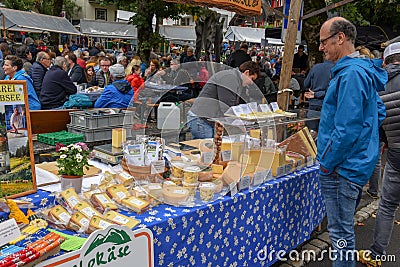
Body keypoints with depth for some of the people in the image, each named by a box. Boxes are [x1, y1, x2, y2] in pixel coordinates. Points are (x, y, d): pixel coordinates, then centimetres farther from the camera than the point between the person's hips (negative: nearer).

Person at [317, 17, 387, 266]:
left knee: (341, 233, 3)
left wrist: (327, 163, -16)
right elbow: (379, 112, 22)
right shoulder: (361, 70, 13)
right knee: (345, 228, 24)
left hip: (342, 168, -11)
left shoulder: (351, 74, -20)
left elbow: (347, 129, -25)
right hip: (356, 164, 11)